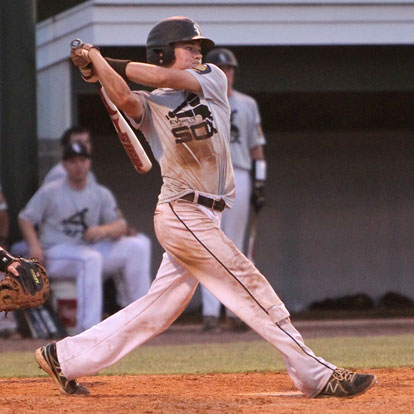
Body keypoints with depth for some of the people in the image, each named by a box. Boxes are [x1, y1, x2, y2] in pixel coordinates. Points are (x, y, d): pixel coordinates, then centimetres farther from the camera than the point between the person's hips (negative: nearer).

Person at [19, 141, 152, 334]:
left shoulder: (101, 194, 9)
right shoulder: (50, 192, 0)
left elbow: (121, 227, 0)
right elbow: (25, 218, 1)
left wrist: (103, 230, -24)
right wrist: (34, 246, -17)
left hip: (92, 248, 5)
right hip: (55, 254, -5)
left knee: (139, 244, -12)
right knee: (91, 258, -38)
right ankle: (88, 328, -42)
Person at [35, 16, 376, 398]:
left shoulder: (212, 80, 12)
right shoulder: (150, 105, -1)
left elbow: (169, 79, -6)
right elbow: (124, 98, -25)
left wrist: (108, 63, -5)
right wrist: (97, 62, -20)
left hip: (203, 219, 7)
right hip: (183, 215, -7)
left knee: (159, 307, 11)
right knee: (253, 291, -8)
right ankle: (315, 375, -6)